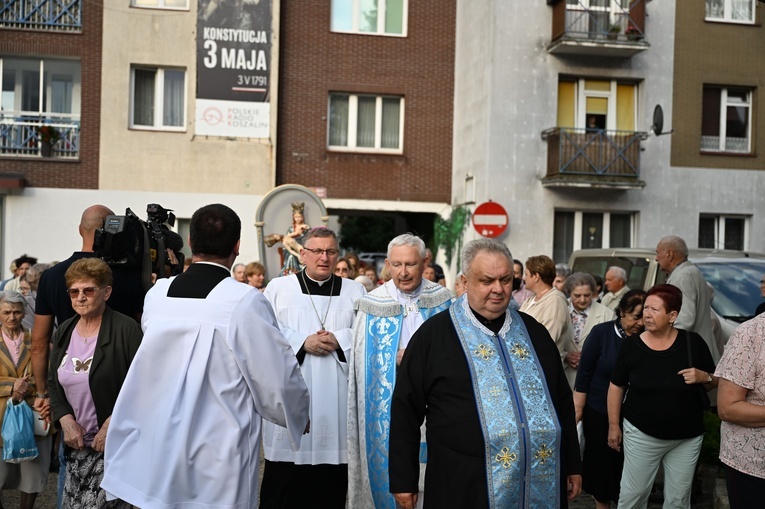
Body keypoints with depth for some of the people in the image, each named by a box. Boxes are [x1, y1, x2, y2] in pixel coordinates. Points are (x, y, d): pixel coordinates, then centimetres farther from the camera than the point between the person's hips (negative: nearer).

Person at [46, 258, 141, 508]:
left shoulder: (126, 329, -12)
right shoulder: (64, 331, 8)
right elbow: (53, 383, 13)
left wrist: (112, 424, -18)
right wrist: (66, 420, -3)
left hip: (117, 444, -6)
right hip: (76, 443, 6)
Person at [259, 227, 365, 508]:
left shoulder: (354, 291, 11)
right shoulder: (279, 287, 7)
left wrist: (339, 340, -12)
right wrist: (303, 342, -13)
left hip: (336, 397, 1)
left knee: (332, 486, 5)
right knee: (285, 482, 2)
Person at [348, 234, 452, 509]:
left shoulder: (443, 301, 2)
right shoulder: (372, 305, -2)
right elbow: (363, 362, 1)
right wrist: (397, 358, -11)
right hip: (387, 408, -1)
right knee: (389, 473, 5)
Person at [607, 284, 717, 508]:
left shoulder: (693, 342, -8)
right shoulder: (632, 345, -8)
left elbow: (715, 382, 4)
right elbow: (616, 387, 2)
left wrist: (703, 377, -19)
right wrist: (613, 426, 2)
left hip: (687, 437, 1)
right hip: (641, 434, -1)